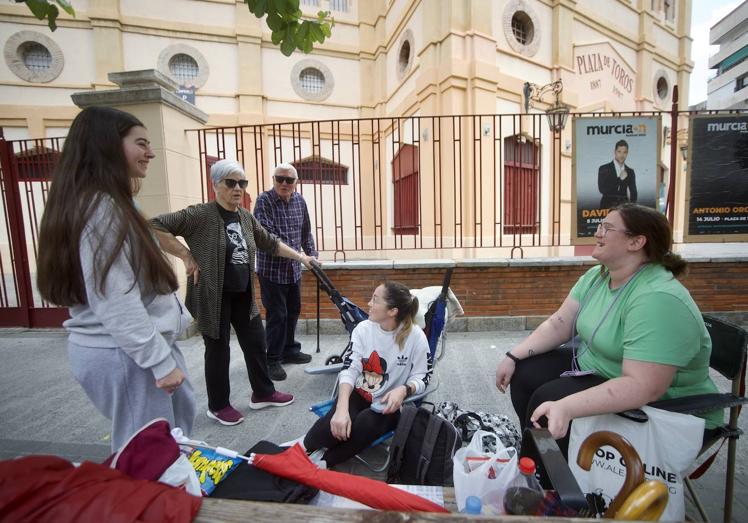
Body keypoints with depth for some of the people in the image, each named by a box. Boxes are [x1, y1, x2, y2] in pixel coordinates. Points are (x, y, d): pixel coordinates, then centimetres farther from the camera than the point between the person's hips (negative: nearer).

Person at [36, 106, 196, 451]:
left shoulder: (106, 203, 12)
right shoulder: (100, 208, -20)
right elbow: (117, 302, -25)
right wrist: (160, 362, -21)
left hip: (120, 346, 10)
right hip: (123, 354, -10)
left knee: (179, 415, 23)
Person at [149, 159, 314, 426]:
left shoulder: (246, 217, 6)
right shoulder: (200, 215, -14)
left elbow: (270, 243, 17)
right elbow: (155, 227, -18)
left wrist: (300, 256, 18)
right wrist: (186, 257, -18)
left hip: (243, 295, 7)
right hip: (213, 297, -6)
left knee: (256, 342, 13)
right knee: (218, 349, 6)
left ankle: (263, 393, 31)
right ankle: (218, 406, 26)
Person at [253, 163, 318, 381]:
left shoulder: (299, 200, 6)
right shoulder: (264, 200, -12)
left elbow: (306, 232, 14)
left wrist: (312, 254, 7)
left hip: (294, 268, 6)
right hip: (272, 268, -6)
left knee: (293, 311, 15)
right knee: (276, 315, -1)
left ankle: (290, 350, 32)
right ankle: (273, 360, 13)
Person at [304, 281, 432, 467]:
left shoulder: (415, 336, -15)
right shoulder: (363, 328, -8)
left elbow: (422, 377, -6)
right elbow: (349, 369, -14)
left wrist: (404, 390, -29)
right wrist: (342, 408, -29)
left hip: (390, 403, -2)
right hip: (359, 393, 2)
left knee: (364, 426, -32)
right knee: (336, 424, -29)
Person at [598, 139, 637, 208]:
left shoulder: (630, 172, 11)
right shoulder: (604, 169, 1)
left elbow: (633, 193, 11)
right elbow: (602, 189, -10)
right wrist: (619, 179, -12)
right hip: (608, 207, -3)